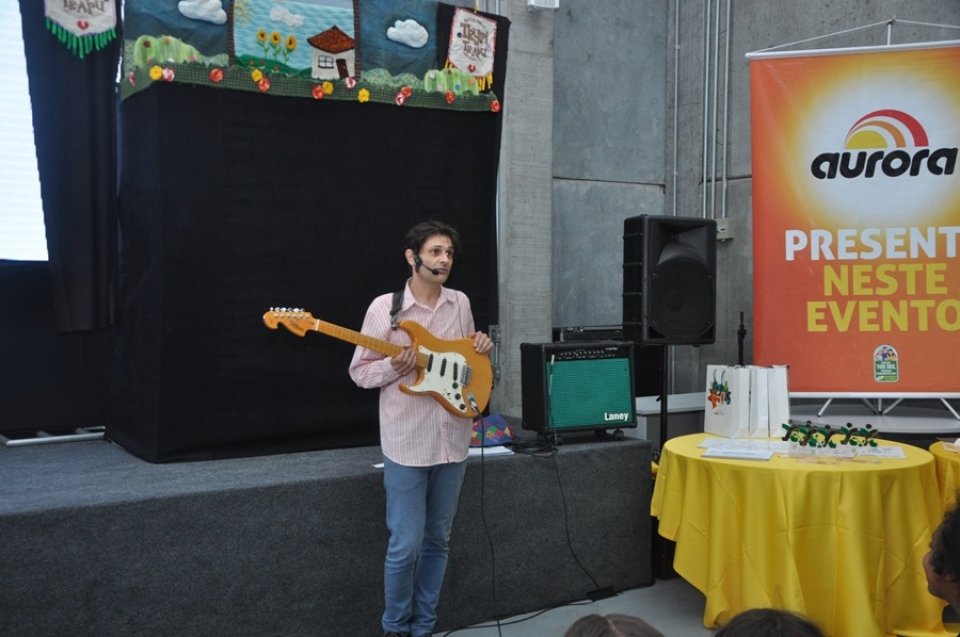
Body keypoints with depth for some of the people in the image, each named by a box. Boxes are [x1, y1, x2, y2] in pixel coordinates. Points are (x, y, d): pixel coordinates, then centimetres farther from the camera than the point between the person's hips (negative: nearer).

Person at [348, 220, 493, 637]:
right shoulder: (384, 307, -7)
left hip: (453, 439, 5)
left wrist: (482, 347, -1)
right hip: (406, 442, -4)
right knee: (405, 545, -2)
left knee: (438, 540, 13)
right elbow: (360, 372, -3)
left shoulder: (461, 303, 7)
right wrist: (395, 367, -21)